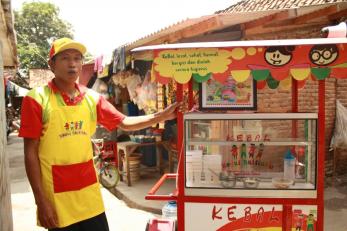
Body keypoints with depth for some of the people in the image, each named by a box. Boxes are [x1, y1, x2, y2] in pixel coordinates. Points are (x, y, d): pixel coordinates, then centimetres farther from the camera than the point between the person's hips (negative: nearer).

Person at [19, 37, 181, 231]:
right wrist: (41, 200, -11)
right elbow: (31, 153, -8)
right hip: (56, 197, -4)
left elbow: (125, 123, 7)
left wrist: (161, 116, -4)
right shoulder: (37, 99, -8)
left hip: (89, 192, 4)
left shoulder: (92, 98, 3)